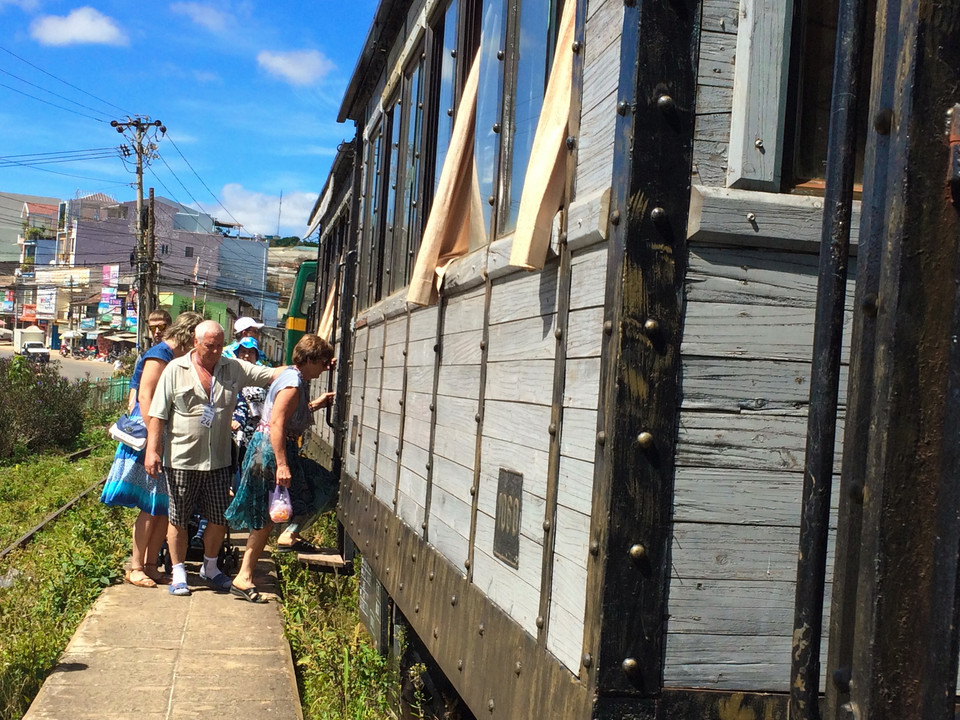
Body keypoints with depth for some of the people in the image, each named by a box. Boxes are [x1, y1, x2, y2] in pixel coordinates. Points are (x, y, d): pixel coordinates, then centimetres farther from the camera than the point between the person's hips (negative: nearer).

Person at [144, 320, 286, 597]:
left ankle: (210, 568, 30)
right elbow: (157, 415, -3)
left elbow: (272, 374, 1)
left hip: (218, 460, 3)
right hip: (181, 460, -3)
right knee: (178, 520, 7)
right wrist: (152, 450, -9)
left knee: (219, 519, 9)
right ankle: (178, 572, 22)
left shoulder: (234, 369, 5)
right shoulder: (175, 370, -2)